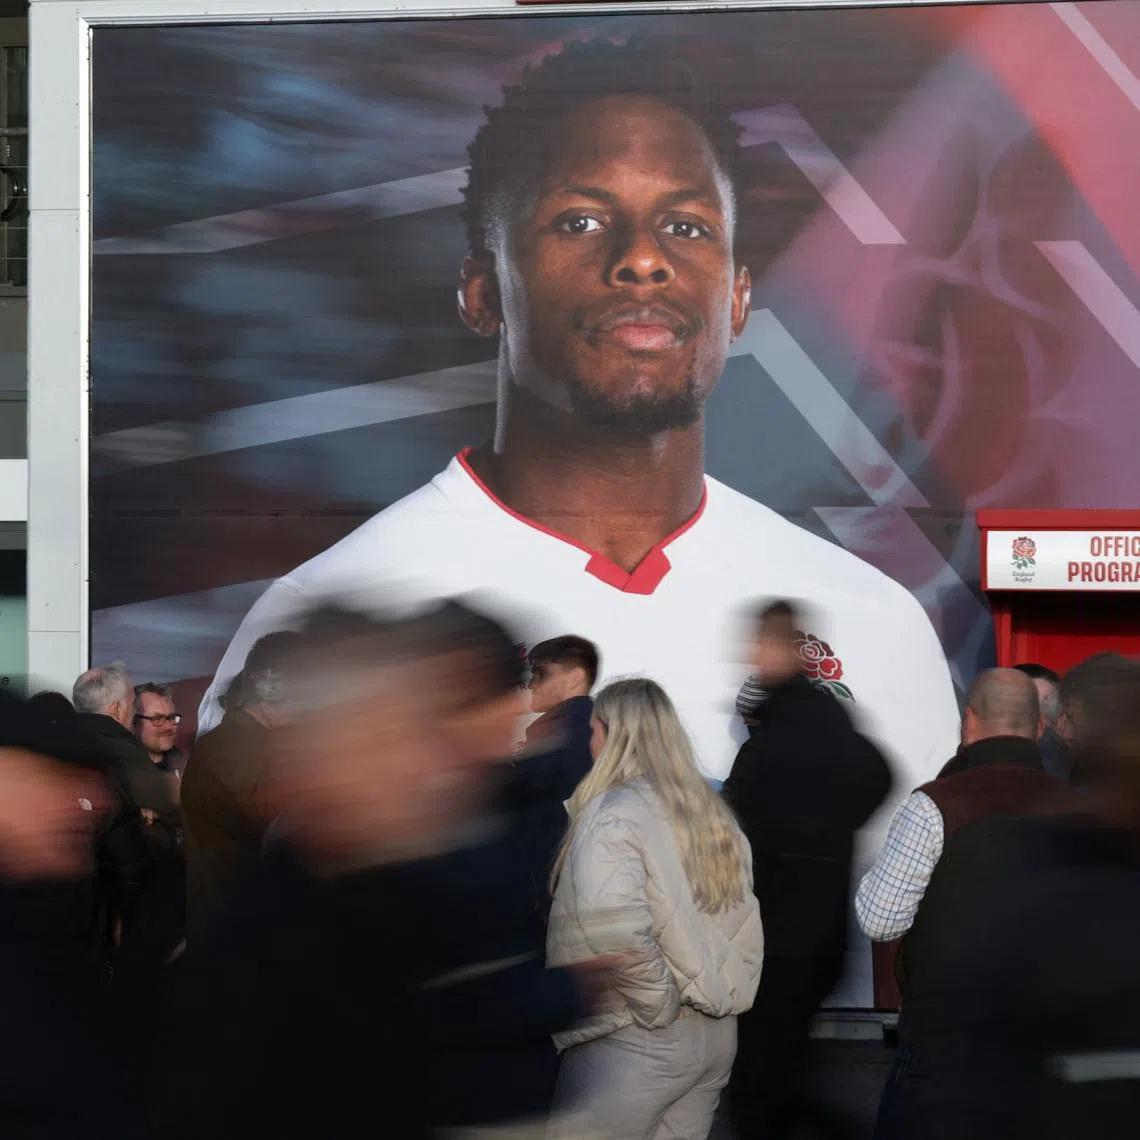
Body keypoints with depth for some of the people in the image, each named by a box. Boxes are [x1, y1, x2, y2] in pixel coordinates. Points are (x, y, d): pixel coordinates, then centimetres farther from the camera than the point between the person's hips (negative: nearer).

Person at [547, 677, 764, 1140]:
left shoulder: (612, 815, -14)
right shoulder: (713, 813, 11)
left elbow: (616, 937, -26)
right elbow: (745, 925, 12)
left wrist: (660, 1011, -15)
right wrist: (716, 997, 13)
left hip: (632, 1046, -8)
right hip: (716, 1035, 8)